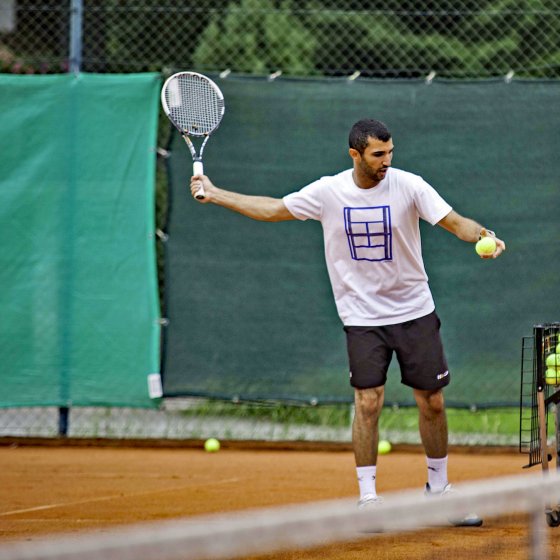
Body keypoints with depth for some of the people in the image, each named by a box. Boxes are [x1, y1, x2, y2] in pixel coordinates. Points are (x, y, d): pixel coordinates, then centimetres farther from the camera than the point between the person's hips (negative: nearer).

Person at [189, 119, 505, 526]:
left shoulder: (408, 185, -9)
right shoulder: (328, 192, -5)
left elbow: (455, 222, -13)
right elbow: (272, 209, 7)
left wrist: (483, 236, -35)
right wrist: (214, 194, 7)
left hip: (415, 312, 0)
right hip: (362, 316, 0)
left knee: (432, 402, 3)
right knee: (368, 403, -10)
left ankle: (438, 488, 22)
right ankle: (368, 498, -1)